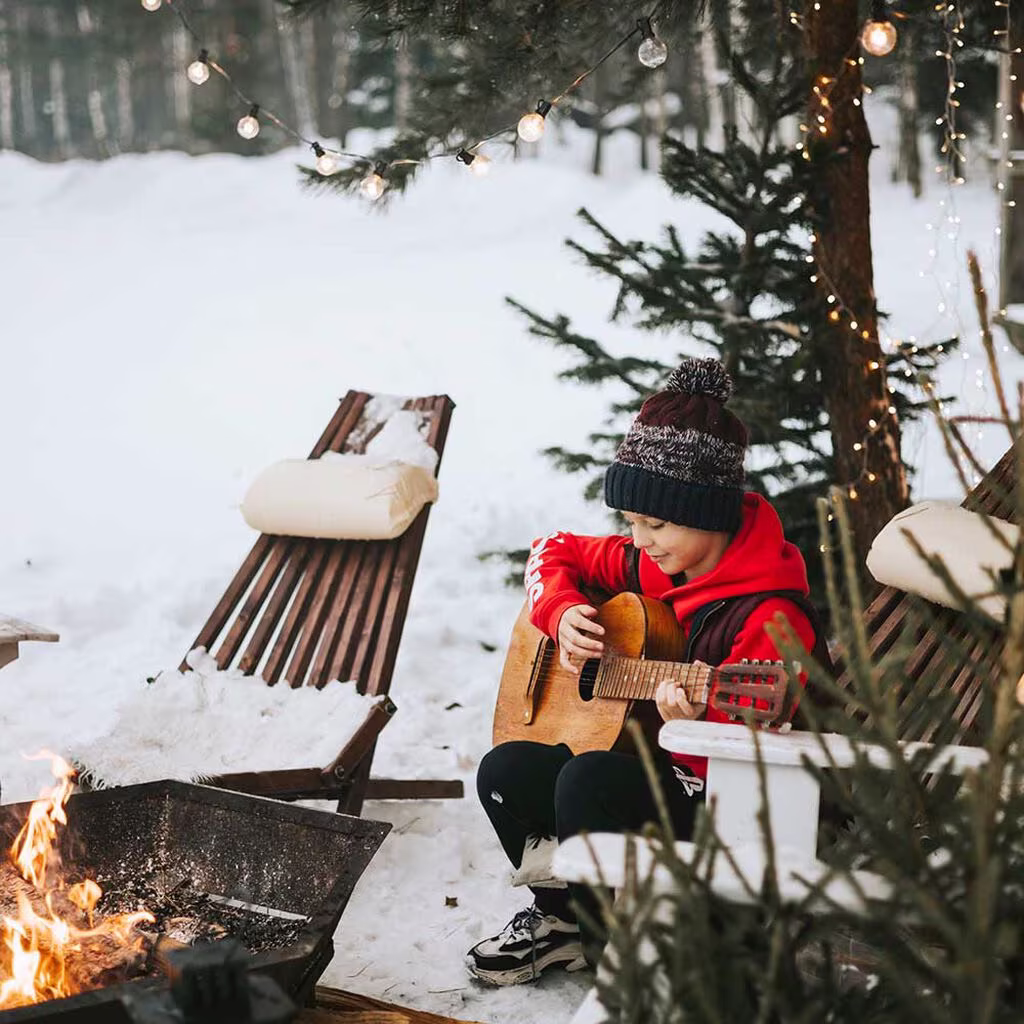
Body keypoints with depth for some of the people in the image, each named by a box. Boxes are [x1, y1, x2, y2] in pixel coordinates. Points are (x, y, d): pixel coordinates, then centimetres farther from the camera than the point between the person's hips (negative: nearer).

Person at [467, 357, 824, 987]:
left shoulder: (771, 614, -22)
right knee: (505, 773, -11)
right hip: (625, 749, 8)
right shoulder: (648, 564, 0)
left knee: (589, 781, -33)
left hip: (708, 800, -8)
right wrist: (563, 614, -4)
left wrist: (692, 725, -44)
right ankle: (560, 916, 12)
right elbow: (554, 551, 16)